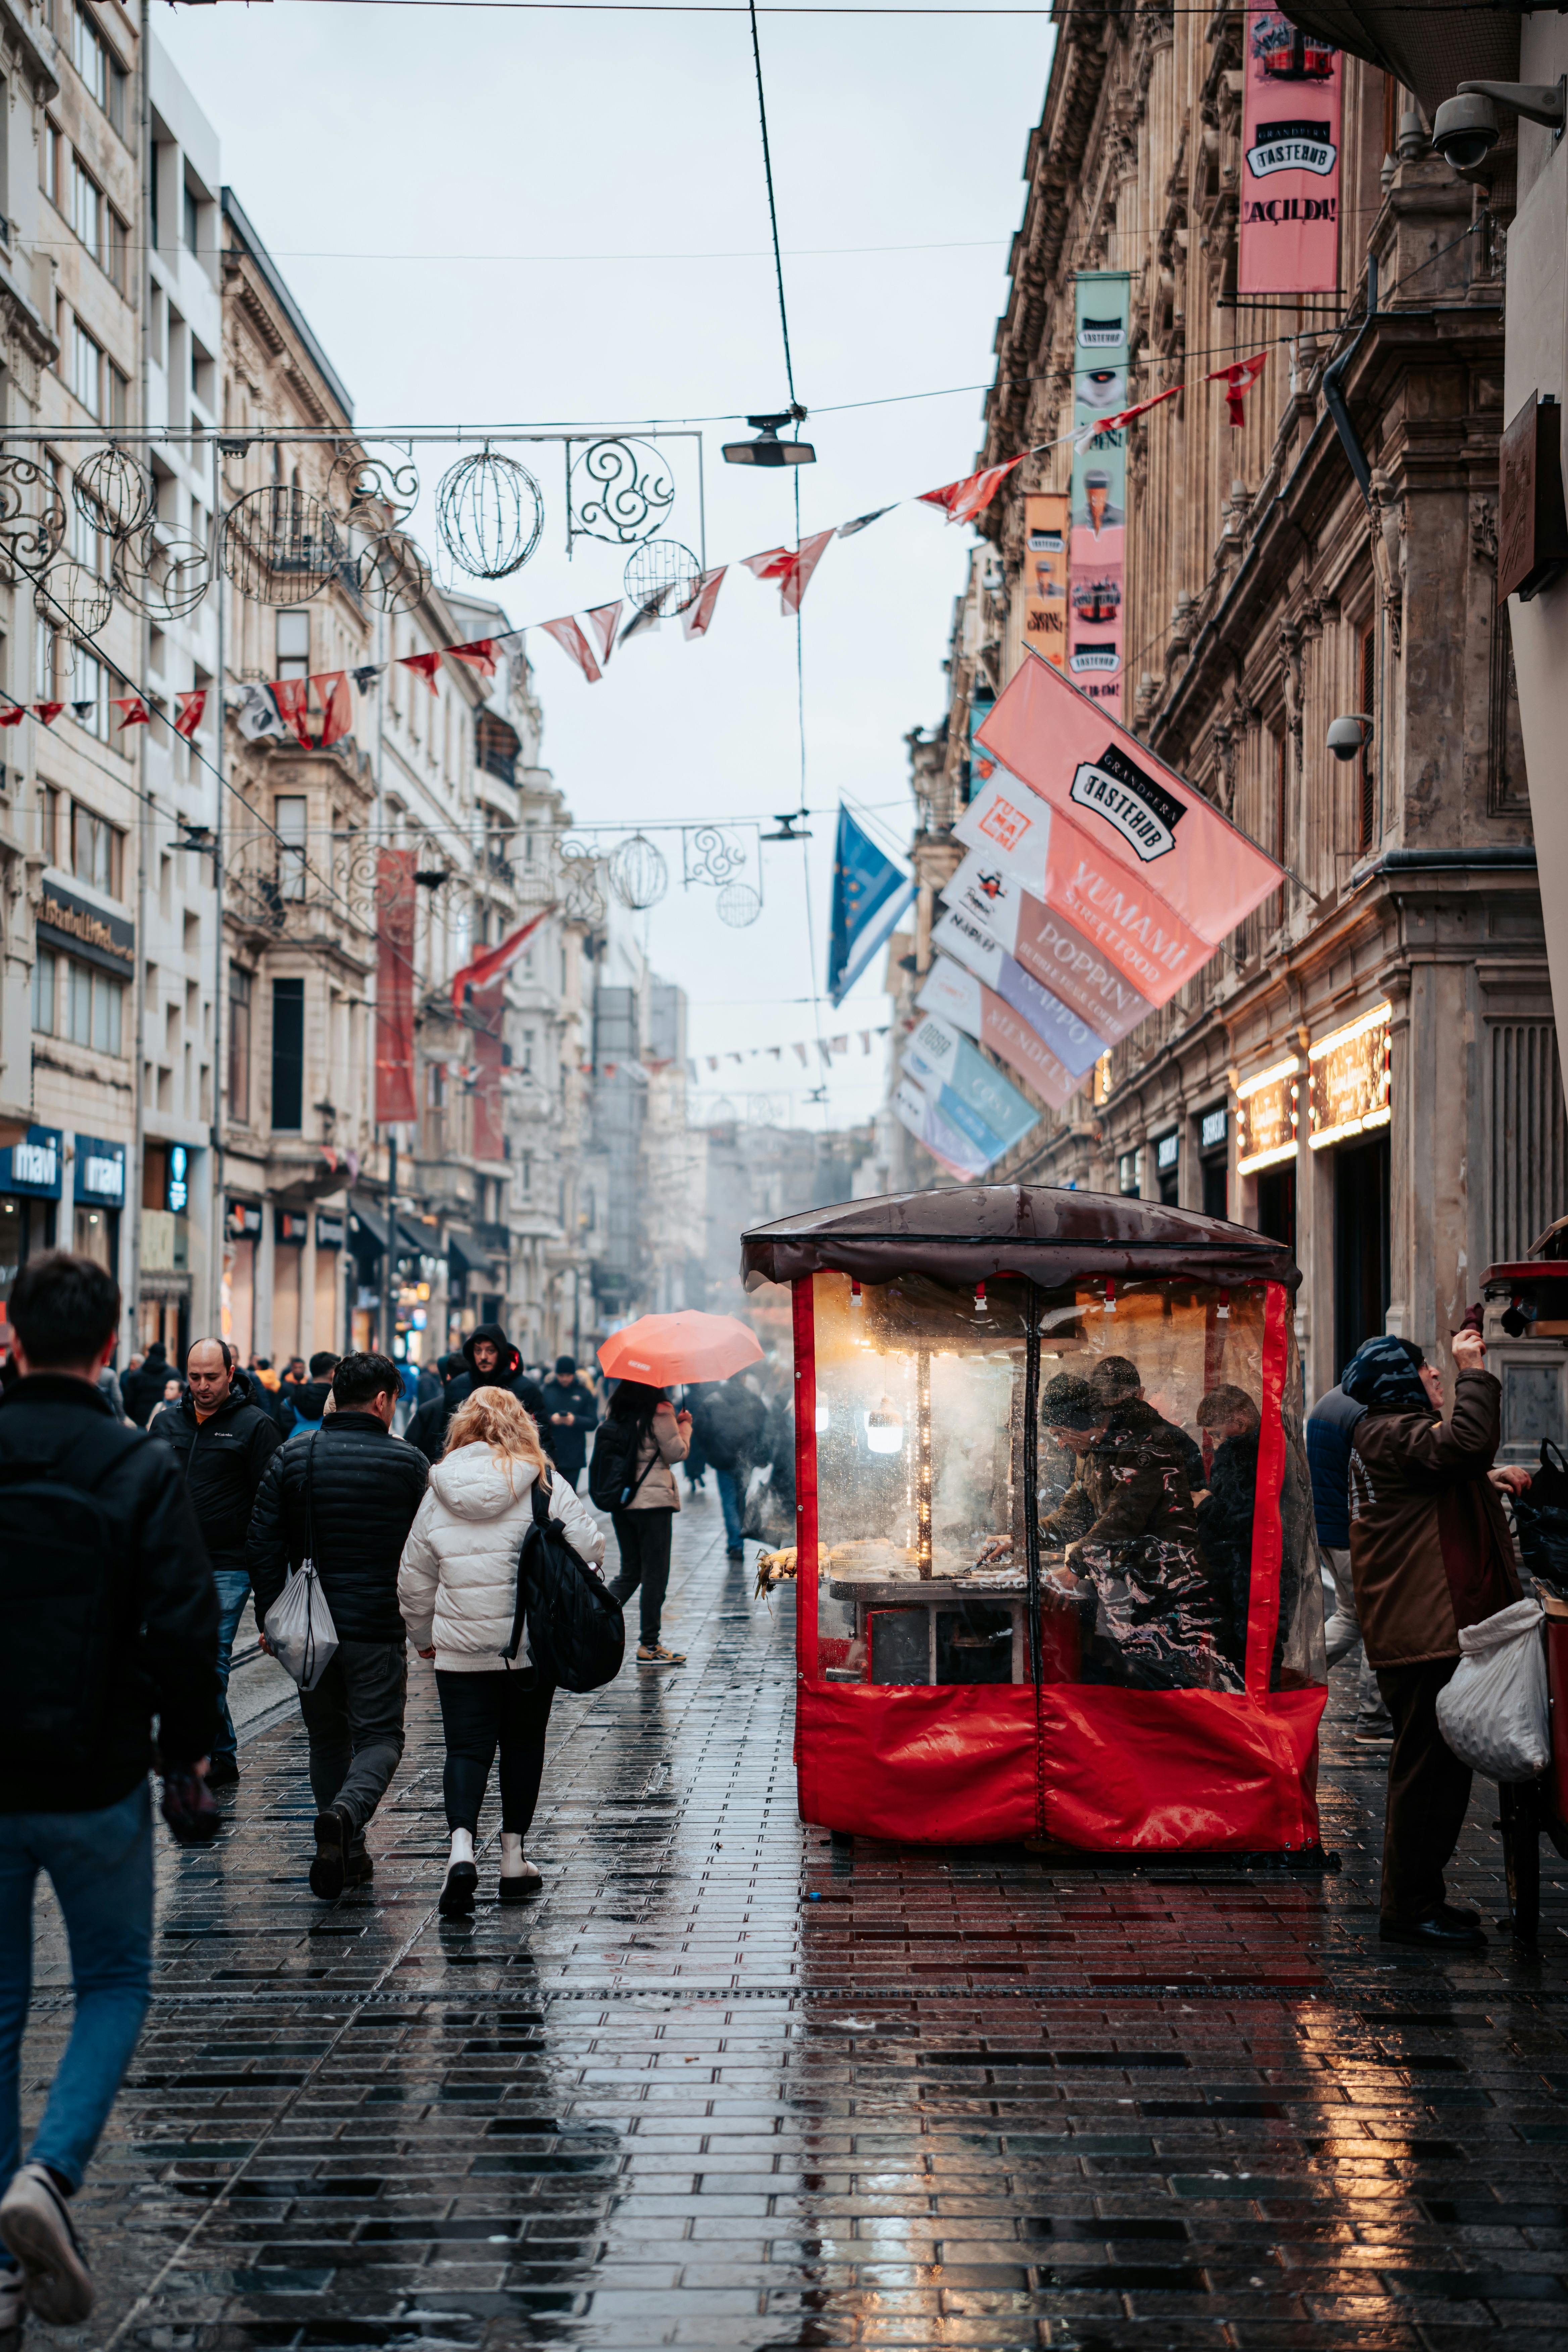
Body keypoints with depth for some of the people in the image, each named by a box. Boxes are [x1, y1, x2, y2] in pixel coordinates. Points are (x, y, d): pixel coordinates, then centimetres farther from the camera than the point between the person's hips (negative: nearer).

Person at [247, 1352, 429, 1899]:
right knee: (379, 1736, 5)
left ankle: (349, 1855, 18)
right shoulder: (409, 1462, -1)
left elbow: (263, 1546, 1)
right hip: (378, 1627, -3)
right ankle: (345, 1814, -24)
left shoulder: (291, 1457, 3)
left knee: (327, 1739, 16)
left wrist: (270, 1618, 6)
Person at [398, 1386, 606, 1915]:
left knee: (466, 1748, 3)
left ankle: (462, 1846, -20)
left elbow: (414, 1579, 9)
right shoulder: (544, 1483, -5)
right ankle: (513, 1859, 21)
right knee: (523, 1743, 15)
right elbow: (589, 1543, -8)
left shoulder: (438, 1493, 3)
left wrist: (424, 1637, 24)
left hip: (460, 1649, 1)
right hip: (534, 1643, -1)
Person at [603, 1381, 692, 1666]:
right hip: (654, 1501, -6)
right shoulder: (660, 1412, -13)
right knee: (655, 1574, 3)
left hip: (621, 1502, 6)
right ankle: (649, 1646, 8)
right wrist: (685, 1425, 10)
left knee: (630, 1573, 17)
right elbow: (677, 1453, -8)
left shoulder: (615, 1412, 5)